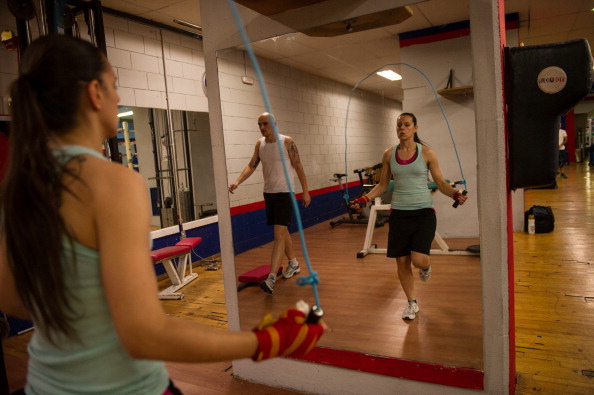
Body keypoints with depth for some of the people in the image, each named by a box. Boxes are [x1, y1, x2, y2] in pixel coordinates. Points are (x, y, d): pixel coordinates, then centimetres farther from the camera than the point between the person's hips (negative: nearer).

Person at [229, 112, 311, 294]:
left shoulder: (286, 142, -9)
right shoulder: (259, 143, 5)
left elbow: (298, 167, -6)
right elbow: (251, 166, 2)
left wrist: (305, 191, -6)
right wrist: (237, 181, -14)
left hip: (284, 193, -6)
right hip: (268, 193, 6)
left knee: (279, 234, -12)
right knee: (282, 231, 17)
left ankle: (271, 278, -16)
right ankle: (293, 263, 36)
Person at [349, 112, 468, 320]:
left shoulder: (426, 153, -2)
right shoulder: (389, 154, 4)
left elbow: (440, 182, 1)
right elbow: (382, 185, 10)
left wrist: (455, 194, -19)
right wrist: (364, 199, -4)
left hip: (423, 212, -2)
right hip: (399, 213, 3)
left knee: (418, 260, -15)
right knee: (402, 262, 6)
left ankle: (426, 267, 26)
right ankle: (412, 303, 28)